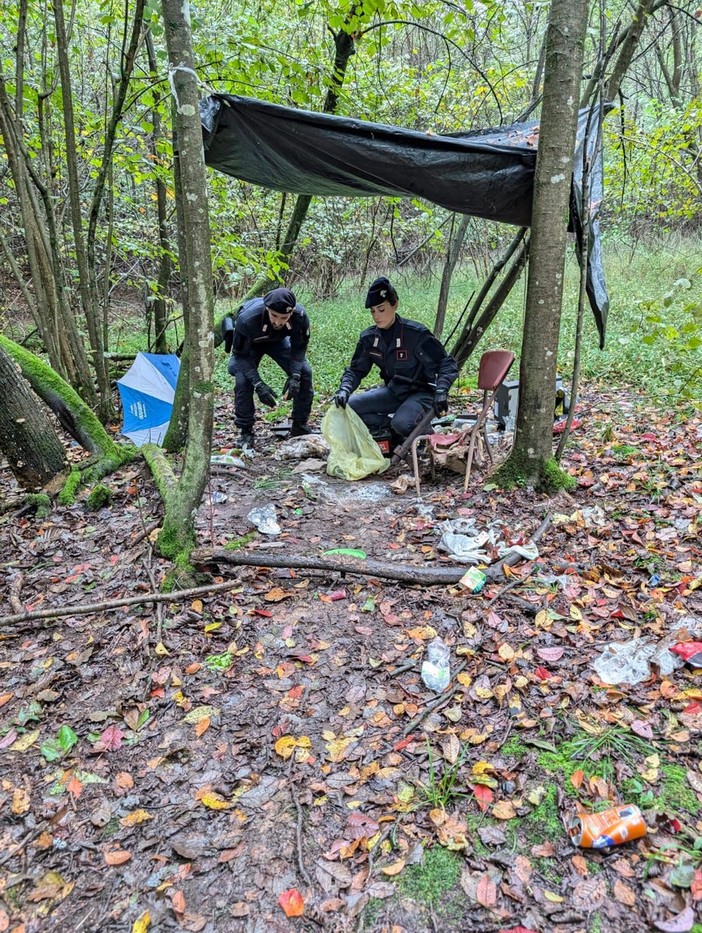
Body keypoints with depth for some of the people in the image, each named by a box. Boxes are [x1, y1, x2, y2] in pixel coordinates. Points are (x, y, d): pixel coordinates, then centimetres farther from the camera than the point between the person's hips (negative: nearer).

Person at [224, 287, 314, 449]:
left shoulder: (300, 316, -35)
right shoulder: (247, 319, -43)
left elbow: (299, 347, -16)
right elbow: (240, 355, -28)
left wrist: (294, 376, -32)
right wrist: (258, 384, -40)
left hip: (277, 340, 3)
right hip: (249, 344, -3)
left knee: (304, 372, -14)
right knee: (243, 381, -25)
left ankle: (300, 427, 3)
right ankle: (246, 433, -6)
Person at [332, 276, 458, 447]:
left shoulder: (416, 333, -19)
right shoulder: (369, 338, -3)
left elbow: (447, 363, -14)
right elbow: (356, 369, 4)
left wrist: (441, 391, -32)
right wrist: (344, 389, -18)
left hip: (420, 393, -5)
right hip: (393, 391, 6)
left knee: (402, 423, -35)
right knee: (348, 406, -12)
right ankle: (391, 428, -1)